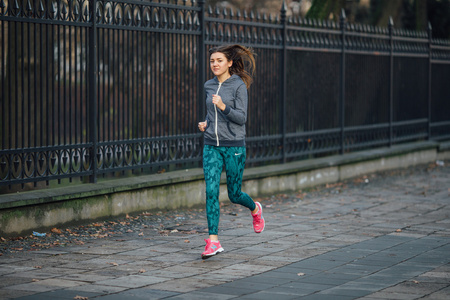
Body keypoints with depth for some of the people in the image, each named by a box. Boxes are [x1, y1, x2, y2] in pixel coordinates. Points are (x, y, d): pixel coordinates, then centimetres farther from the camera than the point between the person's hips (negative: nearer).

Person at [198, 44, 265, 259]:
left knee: (234, 195, 7)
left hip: (234, 146, -4)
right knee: (211, 191, -10)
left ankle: (255, 209, 41)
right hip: (211, 146, 4)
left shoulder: (239, 85, -7)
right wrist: (206, 123, 6)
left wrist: (223, 106, -28)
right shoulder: (209, 86, 10)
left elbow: (241, 117, -13)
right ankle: (213, 241, -10)